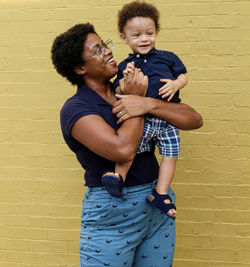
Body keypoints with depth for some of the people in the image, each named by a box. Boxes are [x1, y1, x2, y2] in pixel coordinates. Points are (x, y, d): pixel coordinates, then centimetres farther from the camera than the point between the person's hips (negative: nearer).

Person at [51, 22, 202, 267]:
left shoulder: (128, 90, 8)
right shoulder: (75, 108, -10)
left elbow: (194, 120, 0)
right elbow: (123, 149, -27)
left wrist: (148, 104, -16)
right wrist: (137, 97, -13)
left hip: (158, 207, 5)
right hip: (111, 214, -5)